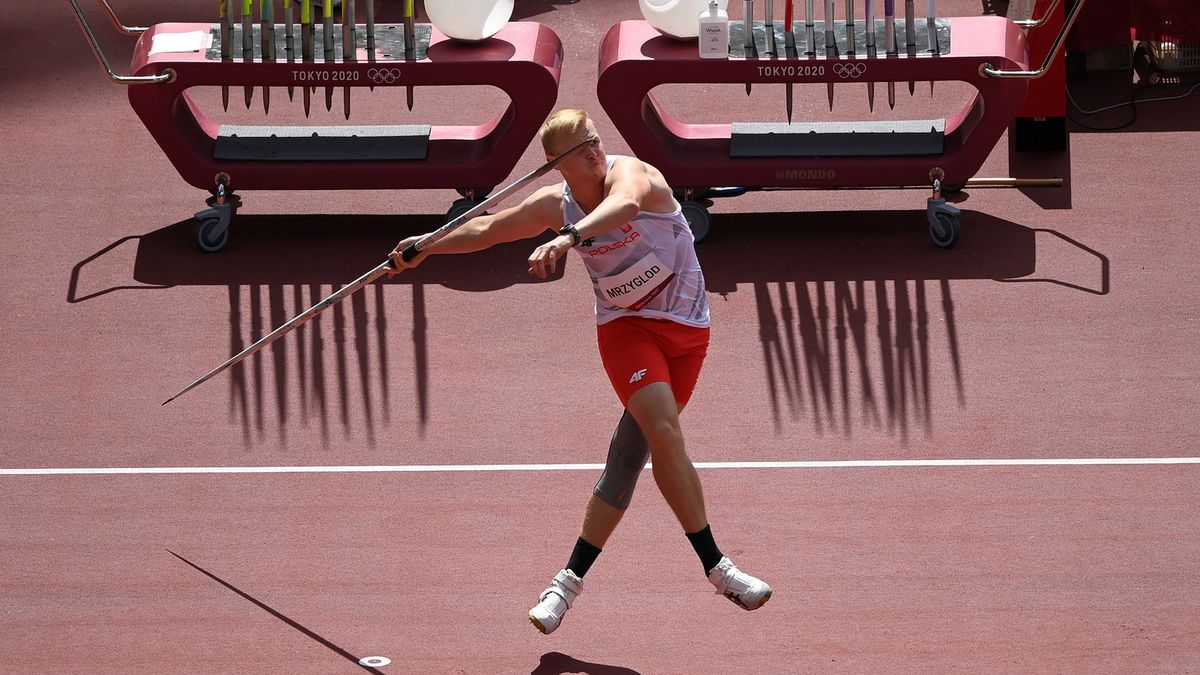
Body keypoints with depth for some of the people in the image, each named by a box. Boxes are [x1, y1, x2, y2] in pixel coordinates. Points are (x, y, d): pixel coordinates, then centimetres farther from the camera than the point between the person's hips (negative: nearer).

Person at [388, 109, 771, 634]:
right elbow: (488, 228, 17)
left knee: (630, 456, -2)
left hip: (686, 329, -1)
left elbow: (624, 204, -43)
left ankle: (572, 578, 11)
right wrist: (426, 247, 23)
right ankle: (716, 567, -18)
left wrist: (570, 237, -60)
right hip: (626, 327, 1)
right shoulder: (556, 205, -2)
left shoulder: (630, 174, -16)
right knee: (665, 432, -23)